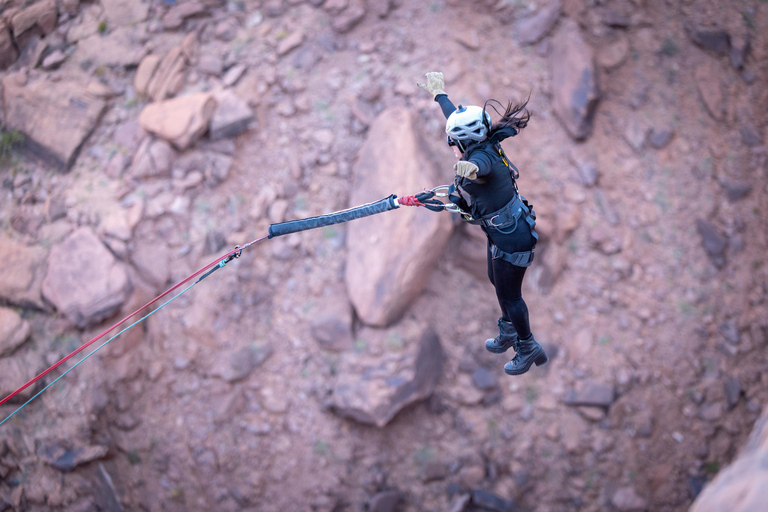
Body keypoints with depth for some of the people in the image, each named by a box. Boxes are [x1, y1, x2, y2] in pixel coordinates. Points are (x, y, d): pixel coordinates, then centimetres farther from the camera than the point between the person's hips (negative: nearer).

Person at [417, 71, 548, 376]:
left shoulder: (481, 156, -32)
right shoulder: (484, 145, -5)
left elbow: (481, 167, -59)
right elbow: (457, 117, 13)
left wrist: (470, 169, -82)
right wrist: (439, 94, 28)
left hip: (512, 239, -10)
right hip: (502, 232, 10)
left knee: (509, 294, 7)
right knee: (497, 281, 26)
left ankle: (527, 347, 28)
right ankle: (508, 333, 48)